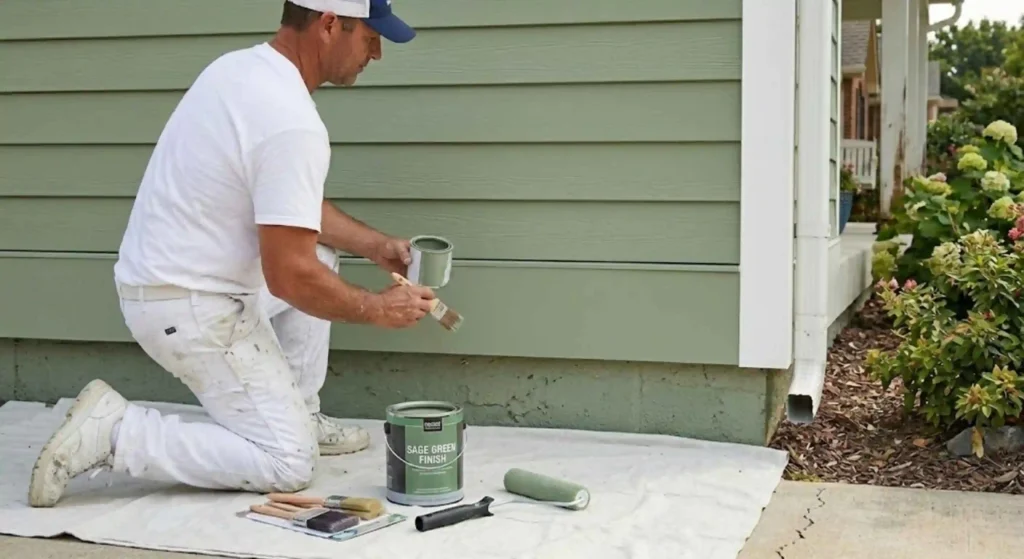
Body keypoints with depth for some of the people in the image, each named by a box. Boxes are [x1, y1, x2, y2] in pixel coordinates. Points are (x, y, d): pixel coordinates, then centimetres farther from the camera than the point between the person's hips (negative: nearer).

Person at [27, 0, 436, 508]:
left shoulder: (243, 68, 6)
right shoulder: (291, 123, -24)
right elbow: (289, 277, -24)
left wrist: (375, 245, 13)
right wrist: (376, 308, -8)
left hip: (166, 278, 10)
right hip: (190, 307, -10)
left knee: (316, 247, 23)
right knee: (289, 463, -5)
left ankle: (296, 414, 24)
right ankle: (113, 430, -7)